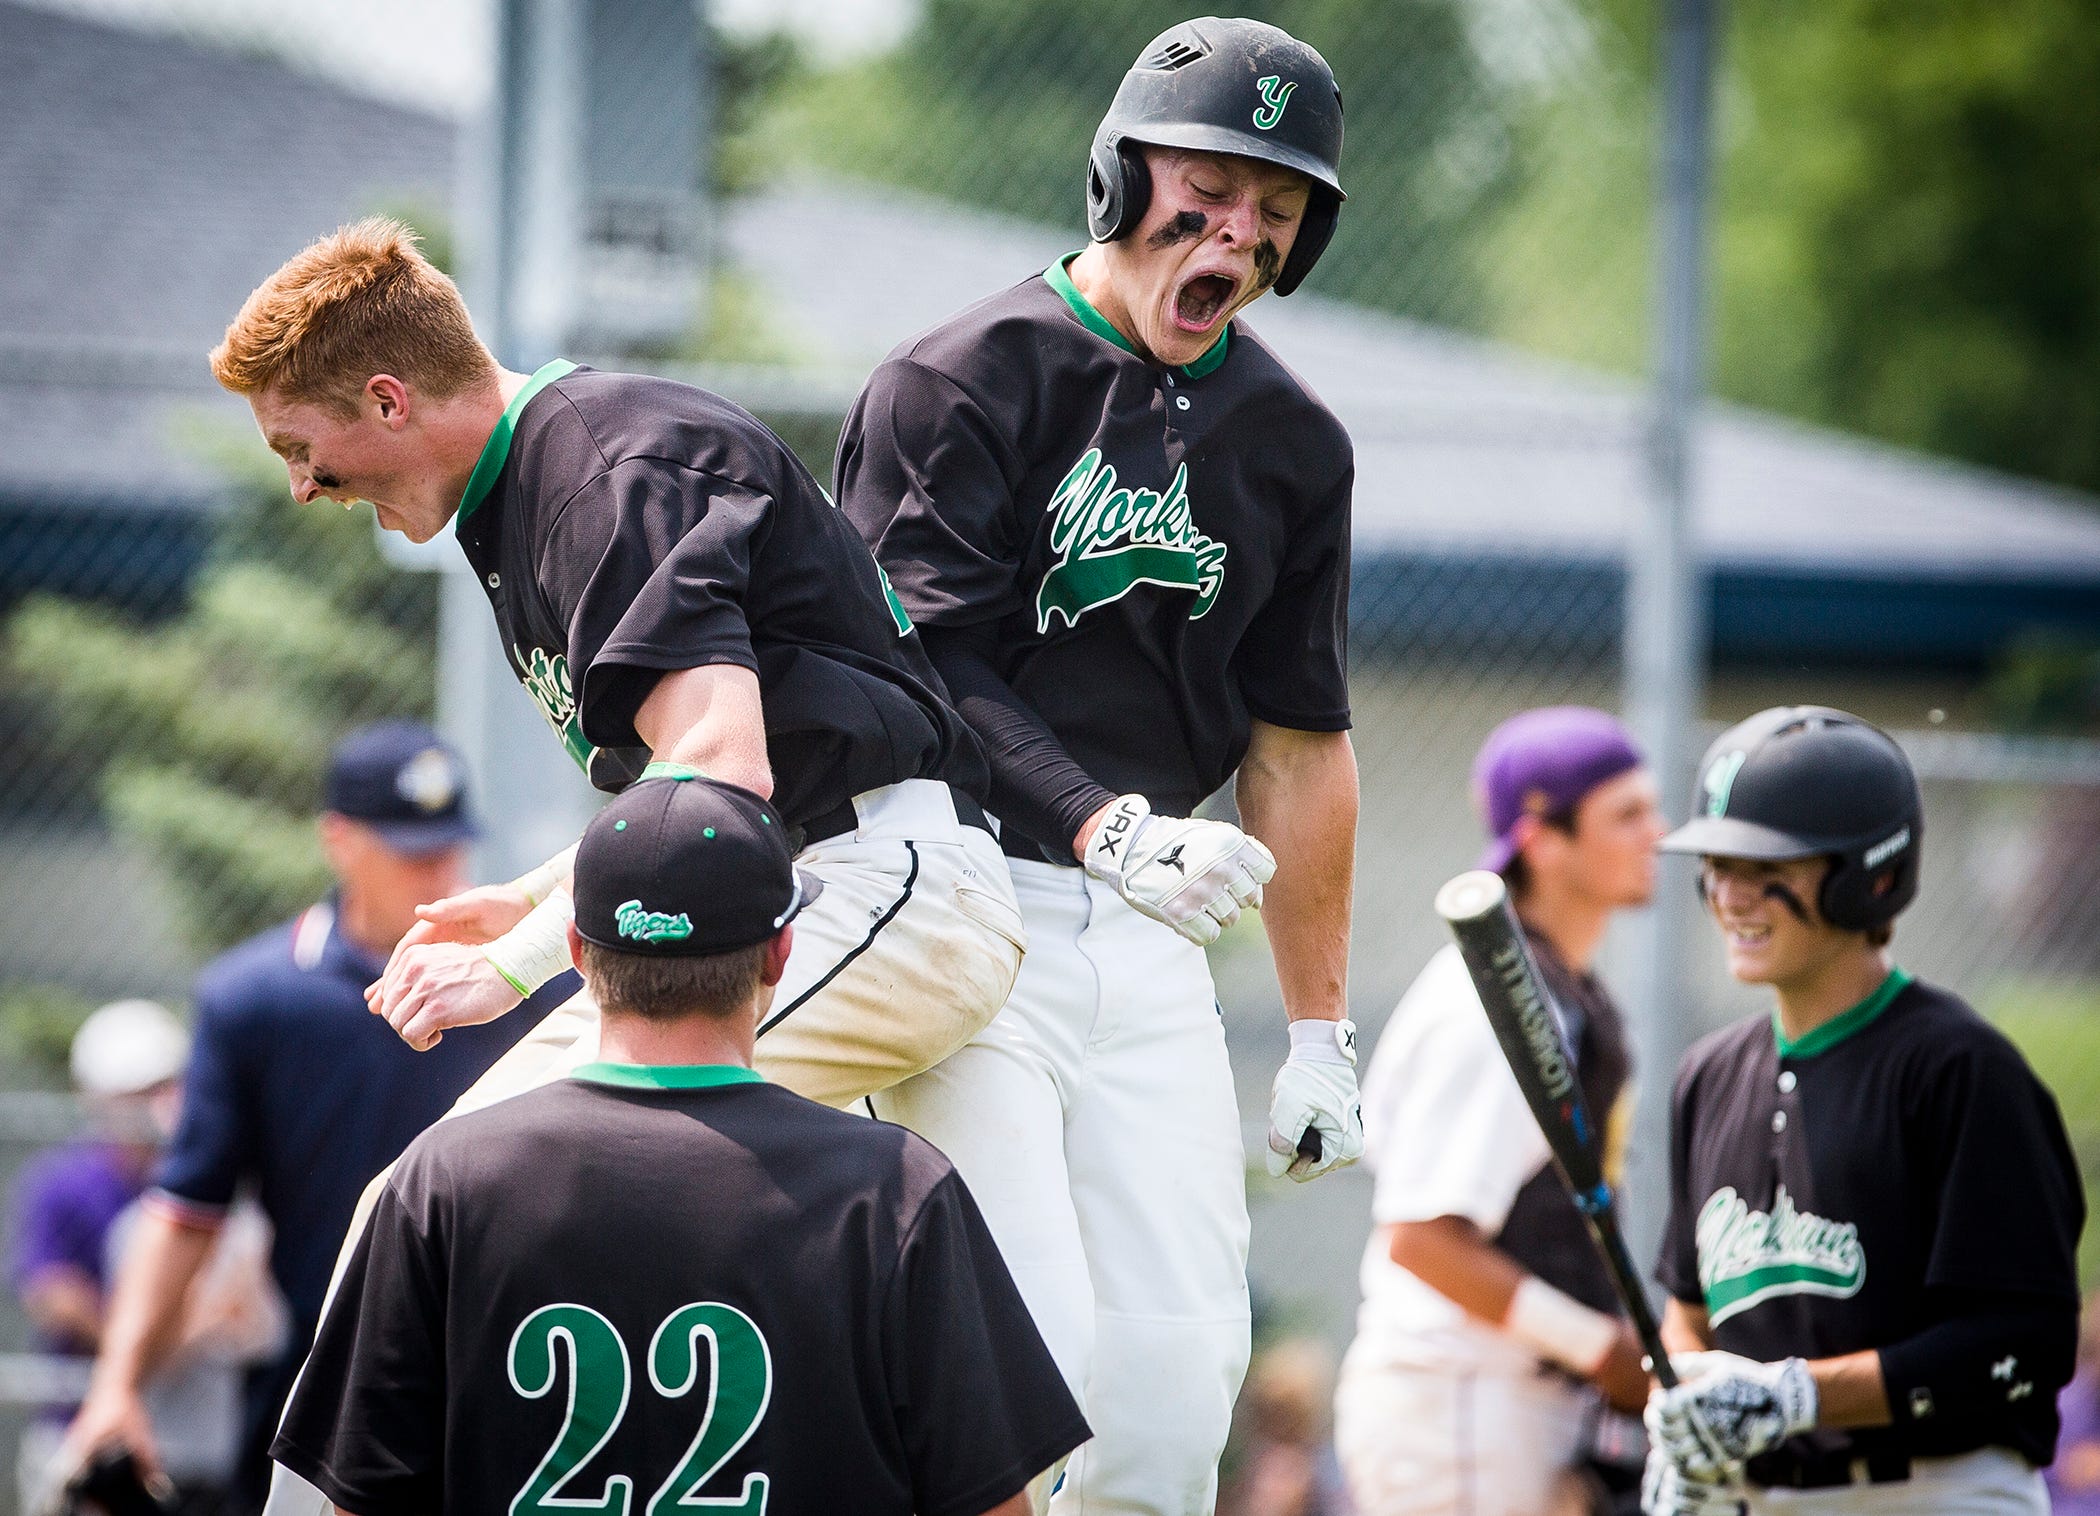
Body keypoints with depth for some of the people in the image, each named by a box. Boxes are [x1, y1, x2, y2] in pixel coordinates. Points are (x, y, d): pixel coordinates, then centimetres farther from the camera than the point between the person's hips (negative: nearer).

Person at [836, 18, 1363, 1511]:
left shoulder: (1291, 441, 12)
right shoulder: (961, 381, -7)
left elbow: (1297, 742, 17)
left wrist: (1322, 1027, 14)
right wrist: (1105, 828, -28)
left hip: (1151, 936, 6)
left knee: (1184, 1365, -3)